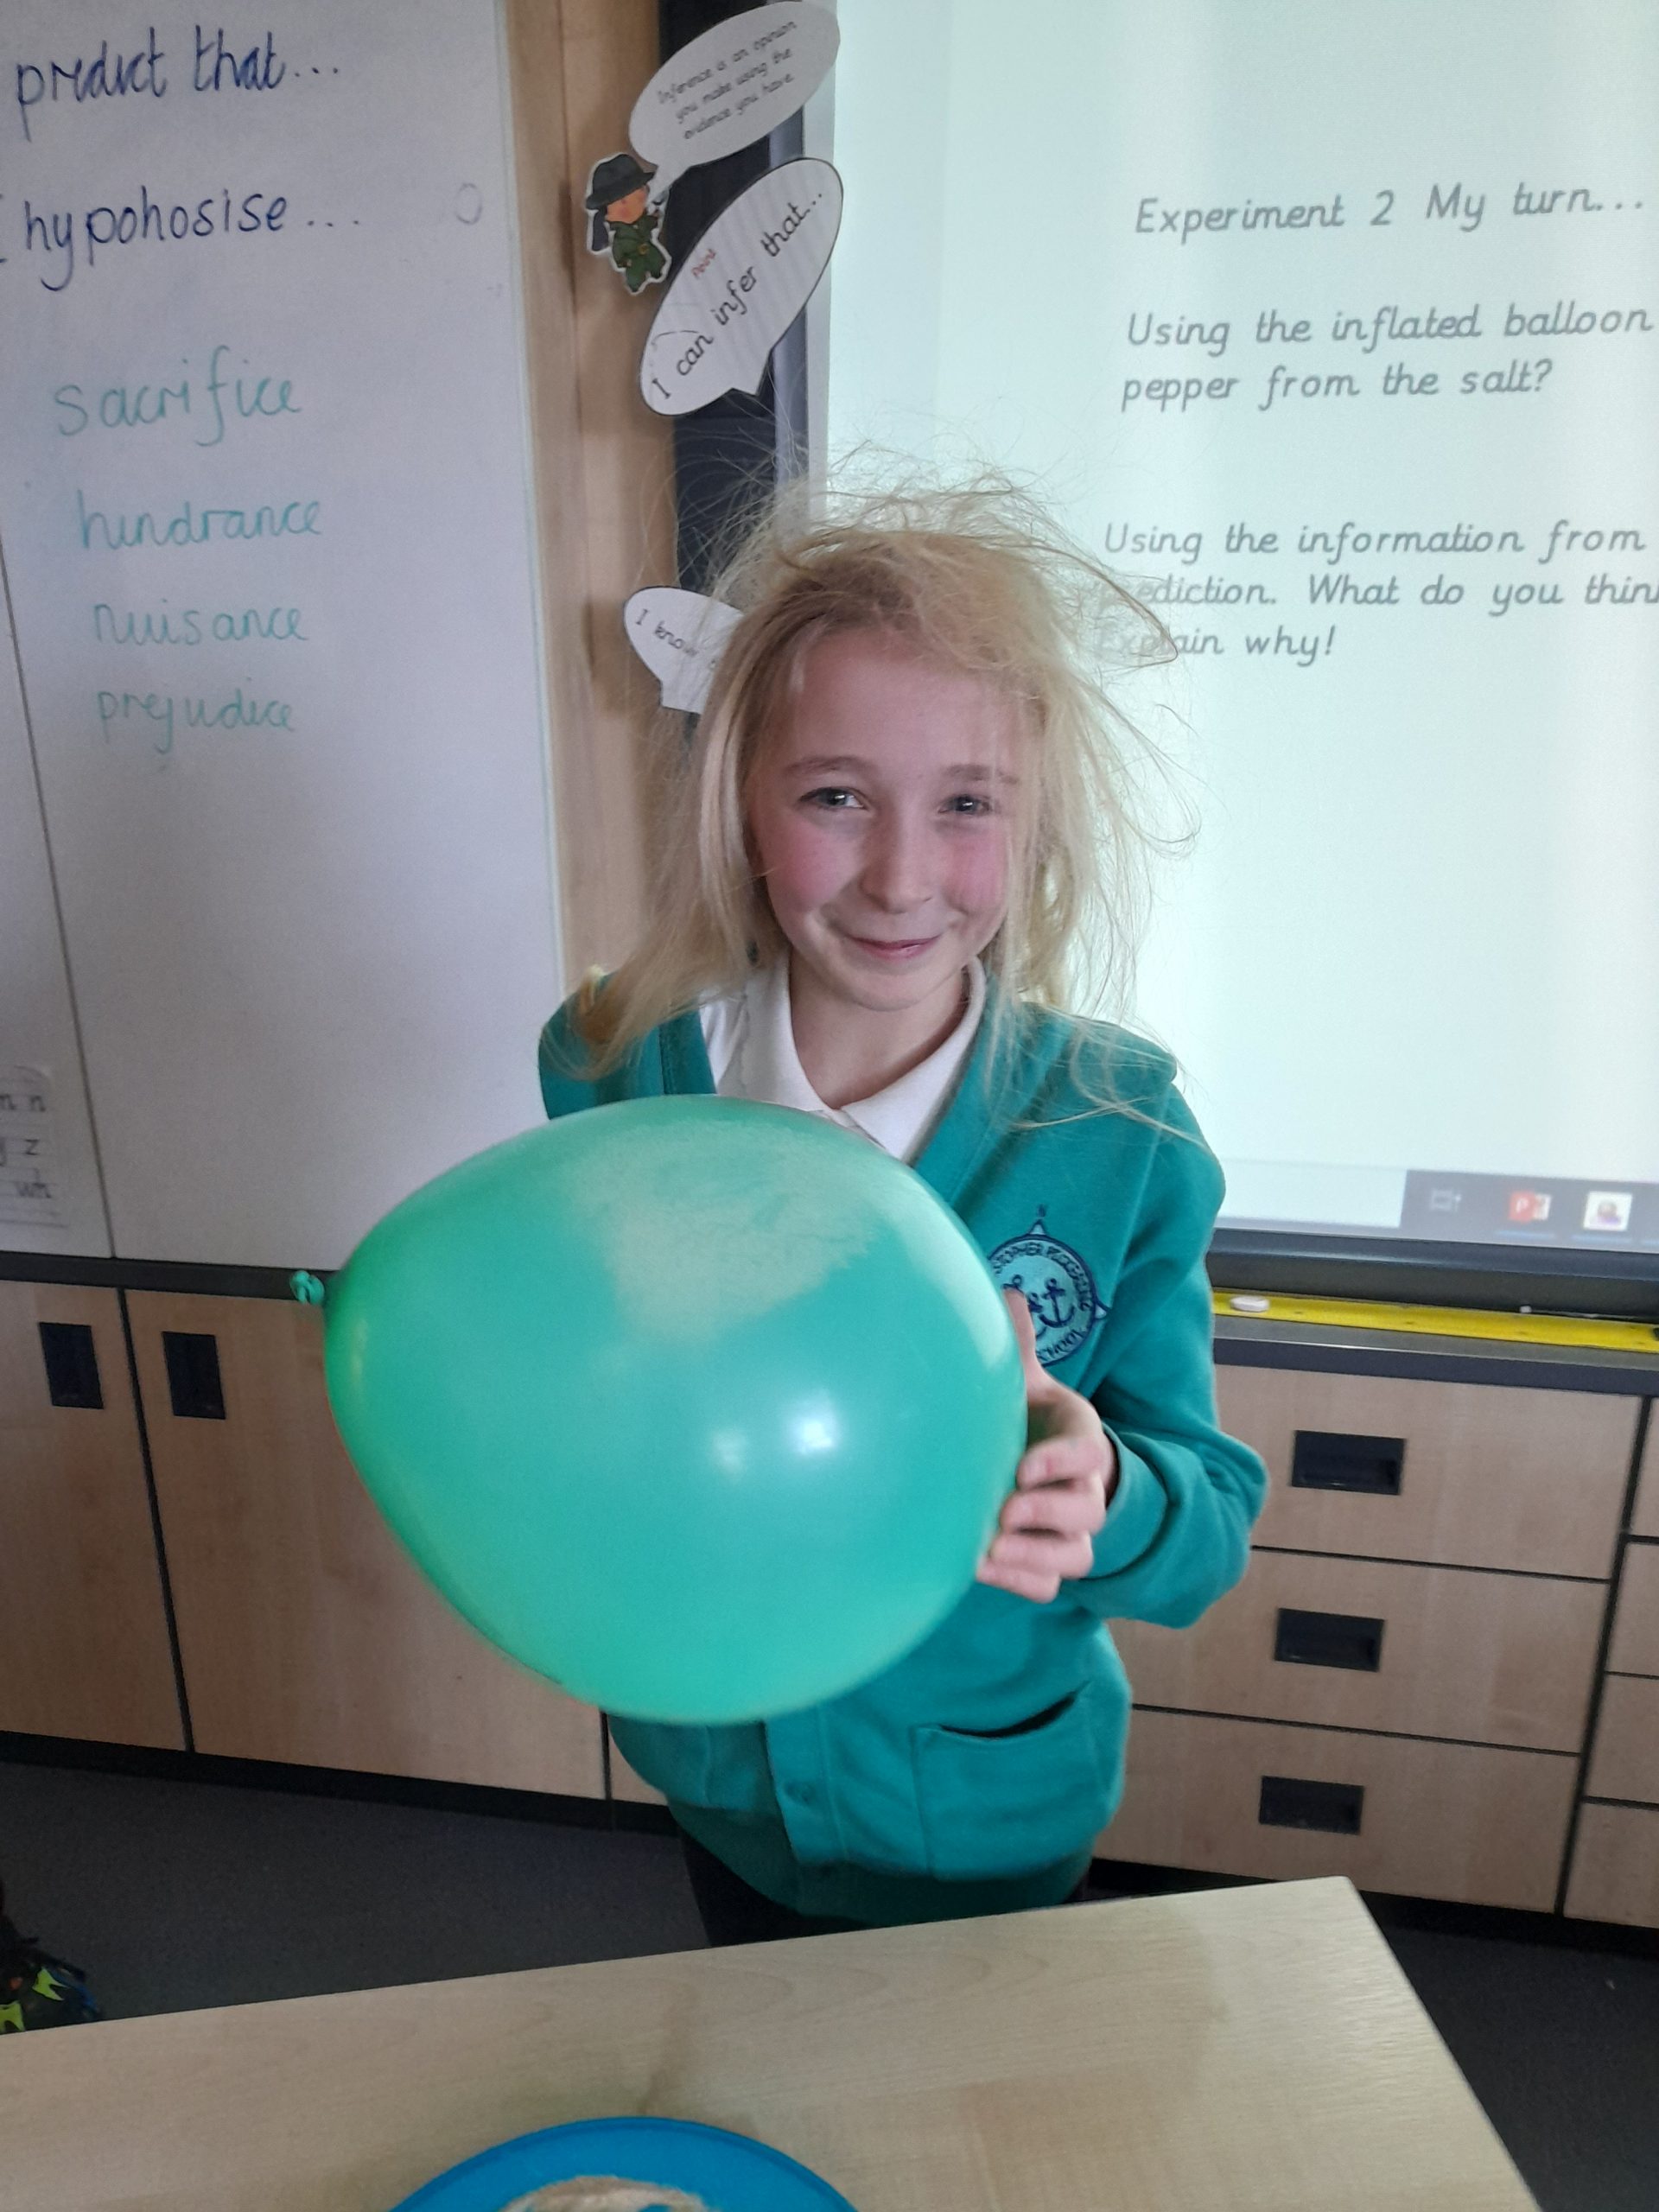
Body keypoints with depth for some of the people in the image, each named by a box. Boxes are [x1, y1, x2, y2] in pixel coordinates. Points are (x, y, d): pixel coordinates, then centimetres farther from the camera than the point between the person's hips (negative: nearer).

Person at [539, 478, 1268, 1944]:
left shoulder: (1119, 1131, -23)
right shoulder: (619, 1073, -19)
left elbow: (1213, 1529, -17)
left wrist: (1105, 1500, -38)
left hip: (991, 1816, -1)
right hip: (719, 1770, 2)